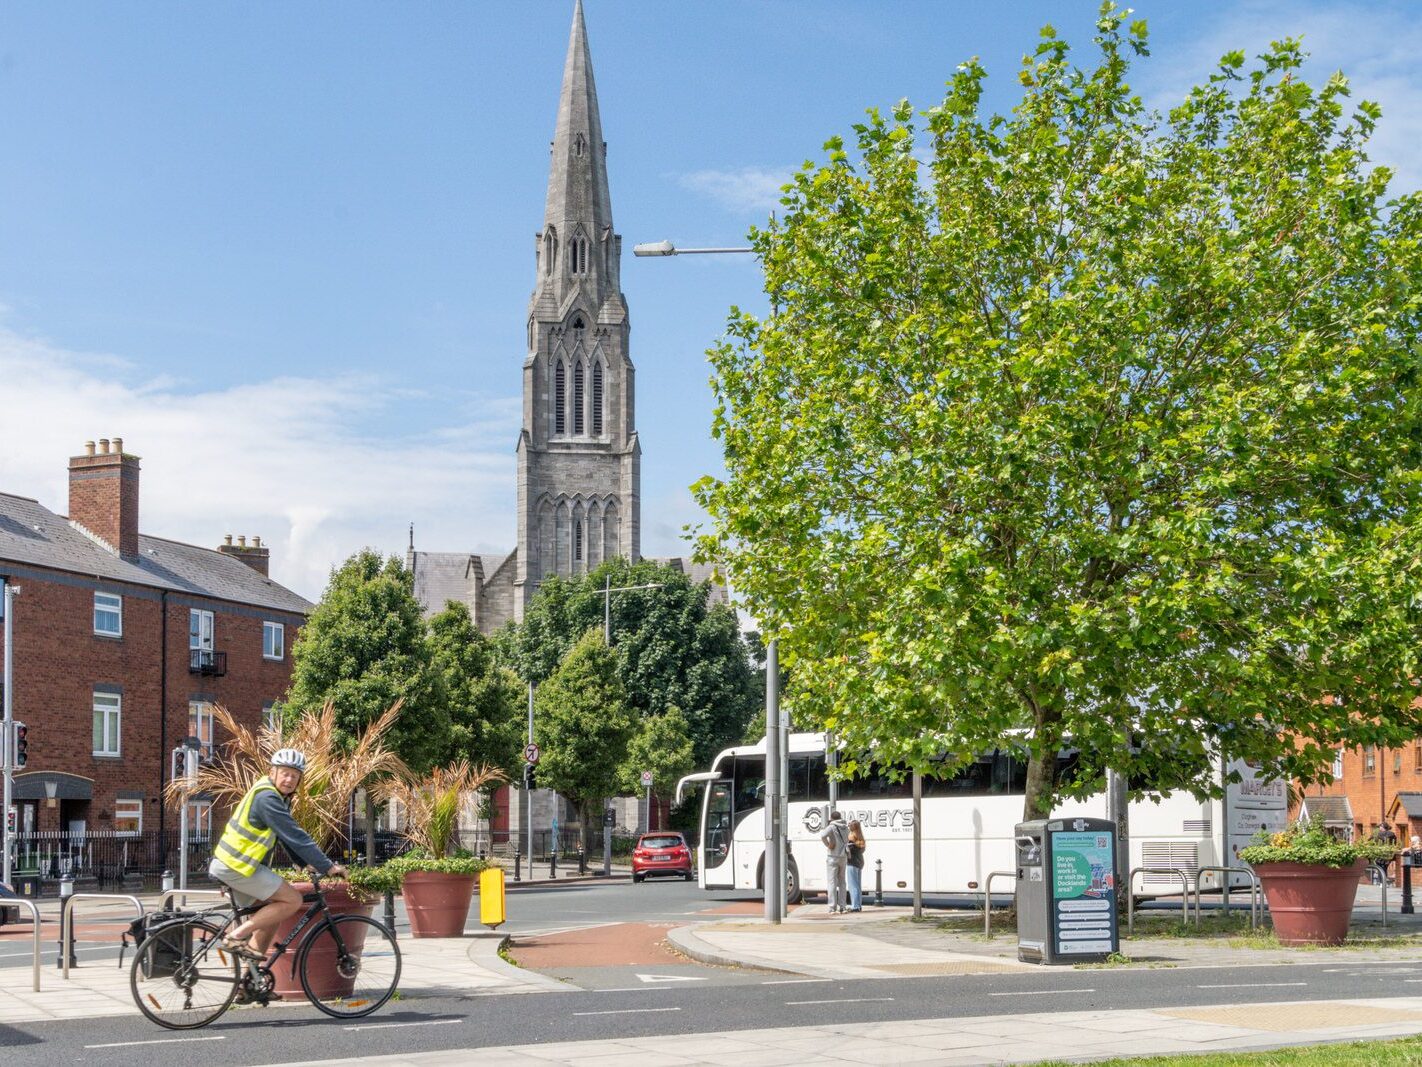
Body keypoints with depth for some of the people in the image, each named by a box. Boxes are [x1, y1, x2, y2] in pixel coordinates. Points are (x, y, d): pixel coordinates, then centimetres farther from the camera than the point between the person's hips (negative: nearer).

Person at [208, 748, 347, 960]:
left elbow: (290, 835, 19)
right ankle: (237, 937, -11)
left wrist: (308, 863, 8)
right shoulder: (266, 797, -19)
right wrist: (328, 866, -19)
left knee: (269, 915, 16)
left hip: (231, 863, 10)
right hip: (237, 866, -10)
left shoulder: (278, 796, 14)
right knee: (292, 900, -12)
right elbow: (295, 836, -22)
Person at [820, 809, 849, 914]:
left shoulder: (831, 828, -10)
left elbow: (823, 836, -29)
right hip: (843, 857, 5)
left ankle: (833, 908, -7)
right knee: (841, 883, 14)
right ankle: (842, 907, 12)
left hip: (832, 857, -5)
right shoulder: (846, 828, 9)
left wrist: (828, 845, -17)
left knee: (832, 882, -3)